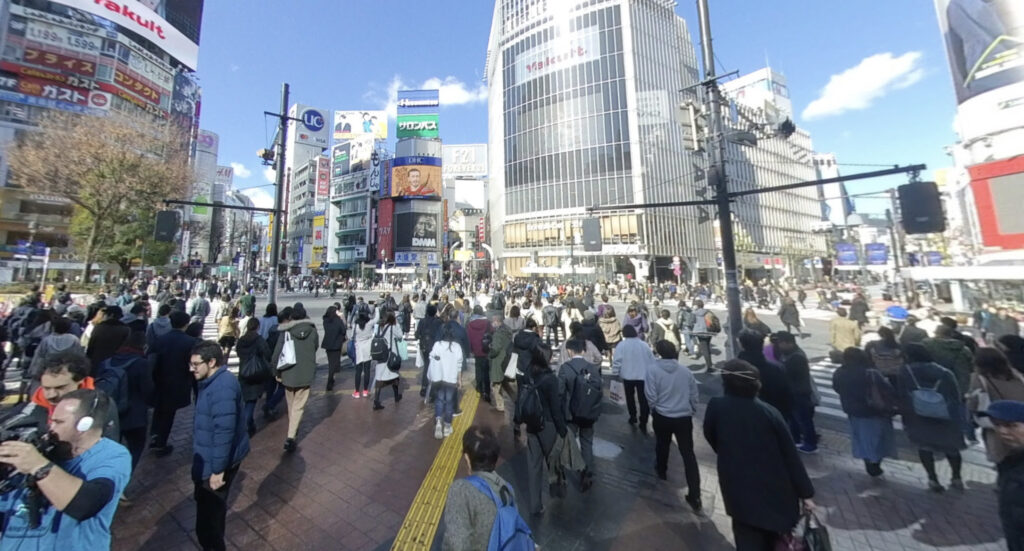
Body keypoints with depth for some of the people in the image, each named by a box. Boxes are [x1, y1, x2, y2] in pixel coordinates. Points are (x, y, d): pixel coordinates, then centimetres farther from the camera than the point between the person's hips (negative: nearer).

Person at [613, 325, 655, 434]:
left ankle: (633, 417, 30)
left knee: (630, 397, 20)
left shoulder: (622, 345, -9)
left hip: (628, 376, -1)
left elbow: (616, 360, -13)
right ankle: (643, 424, 7)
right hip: (643, 376, 1)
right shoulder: (644, 345, 1)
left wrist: (615, 372, -2)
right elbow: (652, 361, 7)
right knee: (643, 399, 7)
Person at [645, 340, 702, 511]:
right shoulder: (686, 371, -5)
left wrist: (654, 408, 5)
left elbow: (650, 395, -16)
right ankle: (694, 496, 11)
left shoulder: (653, 369, -16)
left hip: (662, 417, -1)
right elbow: (694, 395, 4)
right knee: (688, 454, 10)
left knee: (662, 446, 24)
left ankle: (662, 472, 47)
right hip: (684, 418, 2)